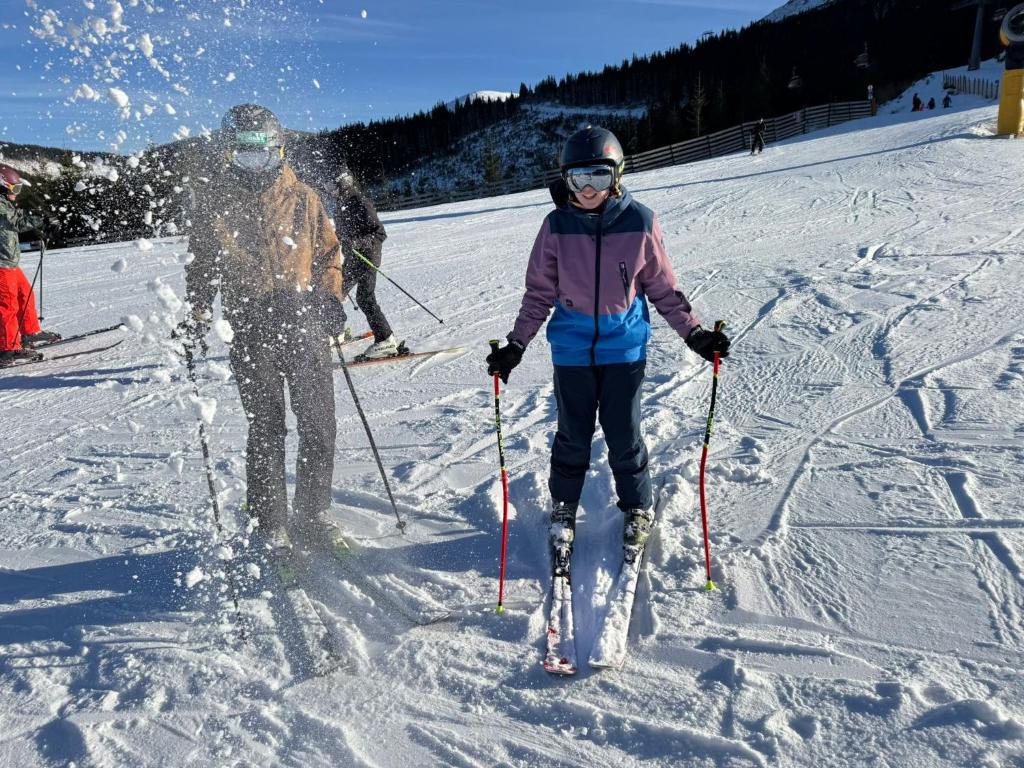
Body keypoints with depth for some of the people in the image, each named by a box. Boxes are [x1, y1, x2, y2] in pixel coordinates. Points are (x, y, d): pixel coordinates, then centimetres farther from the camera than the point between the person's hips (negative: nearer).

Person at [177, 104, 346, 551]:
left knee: (318, 425, 1)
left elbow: (328, 251, 16)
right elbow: (200, 267, 16)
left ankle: (312, 515, 18)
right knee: (266, 430, -1)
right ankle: (272, 529, 11)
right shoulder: (212, 201, 9)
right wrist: (194, 322, 9)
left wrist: (331, 298, 1)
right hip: (250, 326, -1)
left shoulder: (301, 197, 11)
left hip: (304, 319, 2)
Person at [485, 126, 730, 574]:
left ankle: (638, 509, 32)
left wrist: (693, 332, -1)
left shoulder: (640, 222, -8)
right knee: (572, 436, 10)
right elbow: (539, 292, 1)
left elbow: (662, 286, 2)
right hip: (572, 348, 1)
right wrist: (516, 345, -3)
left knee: (623, 436, 8)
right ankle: (563, 509, 33)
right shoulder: (556, 226, -6)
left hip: (625, 347, 0)